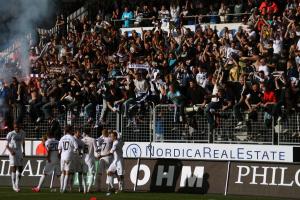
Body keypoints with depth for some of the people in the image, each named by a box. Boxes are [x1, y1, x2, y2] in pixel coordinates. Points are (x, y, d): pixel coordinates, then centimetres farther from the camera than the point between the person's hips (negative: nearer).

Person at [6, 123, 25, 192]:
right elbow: (7, 145, -5)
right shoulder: (11, 134, -8)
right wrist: (11, 151, -21)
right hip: (13, 152, -5)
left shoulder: (22, 133, 6)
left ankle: (17, 184, 13)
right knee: (13, 168, -9)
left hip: (19, 152, 5)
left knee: (20, 168, 3)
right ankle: (14, 185, -4)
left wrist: (23, 151, 13)